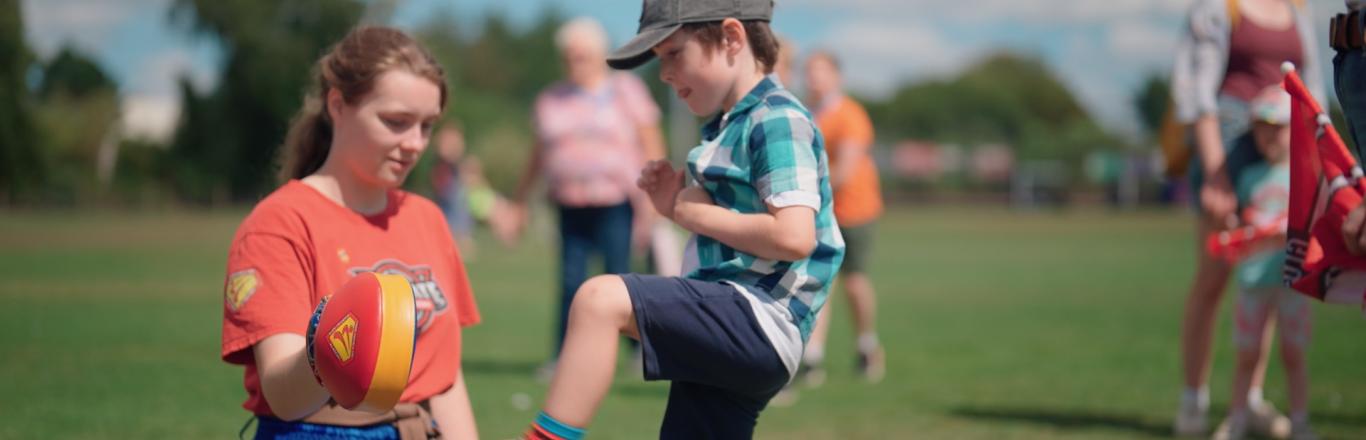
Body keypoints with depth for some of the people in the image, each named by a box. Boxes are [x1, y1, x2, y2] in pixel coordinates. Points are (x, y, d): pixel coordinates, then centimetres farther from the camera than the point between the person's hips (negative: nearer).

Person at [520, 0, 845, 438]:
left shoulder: (778, 121, -9)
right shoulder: (726, 128, 20)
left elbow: (794, 236, -21)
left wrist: (695, 214, -9)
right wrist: (677, 205, 8)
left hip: (761, 322, -10)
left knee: (601, 298, -27)